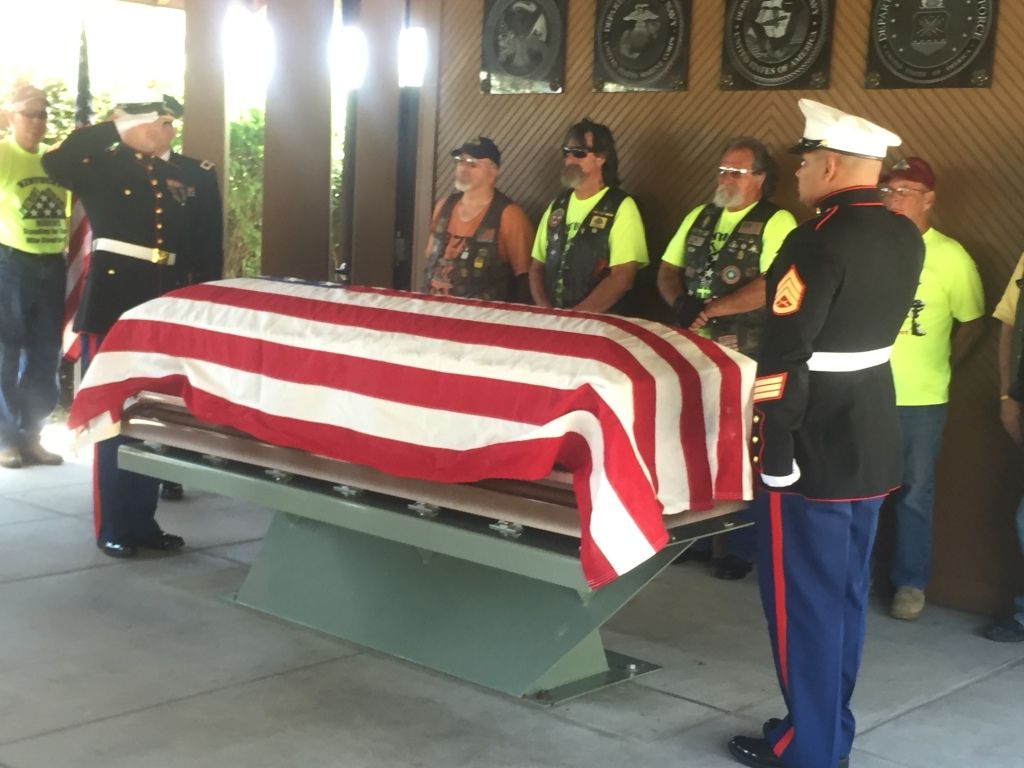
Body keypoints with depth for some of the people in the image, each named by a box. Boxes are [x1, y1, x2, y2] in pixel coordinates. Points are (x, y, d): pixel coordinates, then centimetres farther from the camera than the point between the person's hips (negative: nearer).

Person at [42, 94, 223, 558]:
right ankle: (112, 528, 11)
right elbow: (55, 164, -19)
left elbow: (208, 251, 9)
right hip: (114, 304, -3)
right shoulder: (103, 164, 2)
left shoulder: (196, 176, 10)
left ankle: (143, 522, 22)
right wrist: (113, 125, -14)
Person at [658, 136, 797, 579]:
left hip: (746, 359, -6)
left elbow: (773, 288, -19)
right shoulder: (698, 217, 14)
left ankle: (742, 549, 16)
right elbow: (667, 270, 11)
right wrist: (680, 302, -11)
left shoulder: (776, 223, -7)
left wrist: (711, 309, -21)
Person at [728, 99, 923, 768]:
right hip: (874, 437, 8)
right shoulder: (907, 237, 6)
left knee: (803, 597, 4)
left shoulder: (819, 241, -20)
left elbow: (784, 358, -22)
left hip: (816, 443, -8)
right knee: (844, 593, 18)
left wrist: (774, 454, -17)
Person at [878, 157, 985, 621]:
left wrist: (940, 365, 5)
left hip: (919, 400, -2)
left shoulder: (951, 257, -4)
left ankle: (911, 583, 21)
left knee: (914, 493, 8)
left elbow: (971, 322, 5)